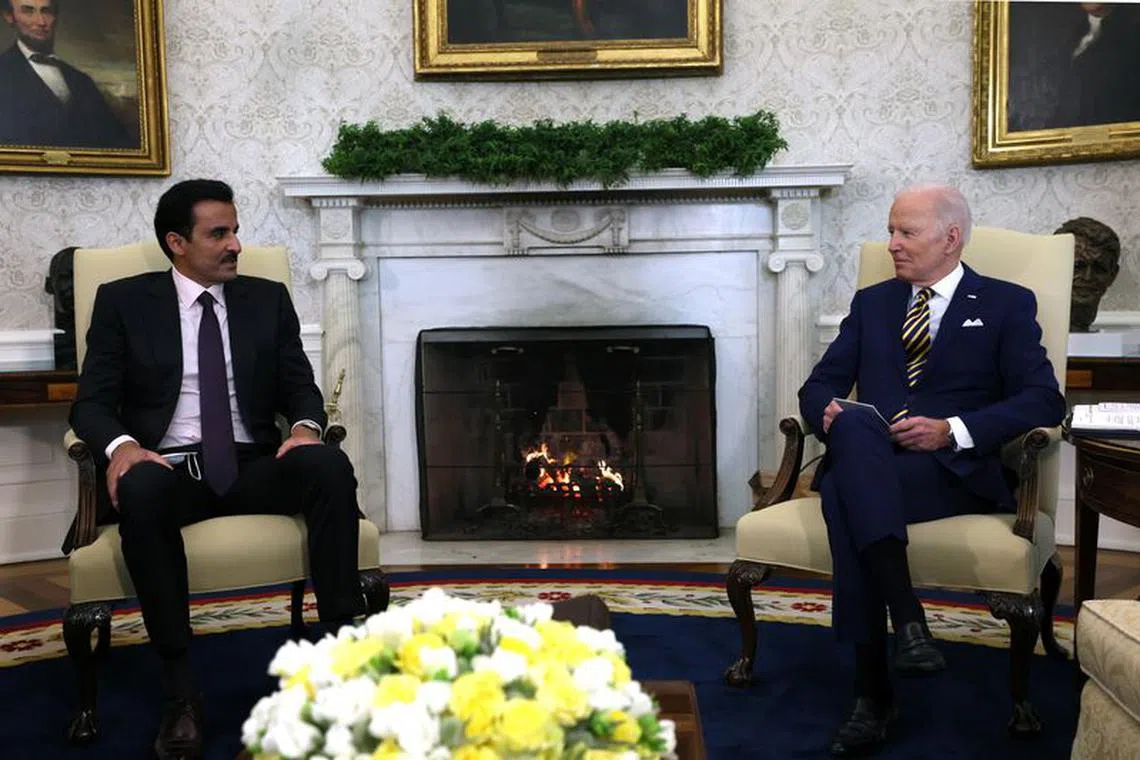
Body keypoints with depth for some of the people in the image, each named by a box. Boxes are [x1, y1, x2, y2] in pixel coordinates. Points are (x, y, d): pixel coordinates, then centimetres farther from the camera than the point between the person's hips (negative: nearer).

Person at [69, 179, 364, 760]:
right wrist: (121, 445, -22)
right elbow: (92, 402, 2)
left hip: (252, 467, 2)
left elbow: (300, 386, 10)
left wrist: (306, 426, -15)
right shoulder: (123, 301, 7)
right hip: (170, 468, -2)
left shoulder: (268, 298, 13)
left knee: (330, 465, -30)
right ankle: (180, 691, -30)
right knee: (141, 491, -38)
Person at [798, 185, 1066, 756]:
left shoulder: (1007, 304, 11)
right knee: (854, 425, -35)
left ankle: (874, 693, -32)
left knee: (844, 496, -35)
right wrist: (830, 415, -8)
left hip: (956, 468, -3)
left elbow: (1043, 400, -1)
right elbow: (819, 386, 17)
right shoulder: (871, 303, 22)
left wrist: (953, 430, -16)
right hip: (868, 460, 3)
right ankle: (908, 621, -38)